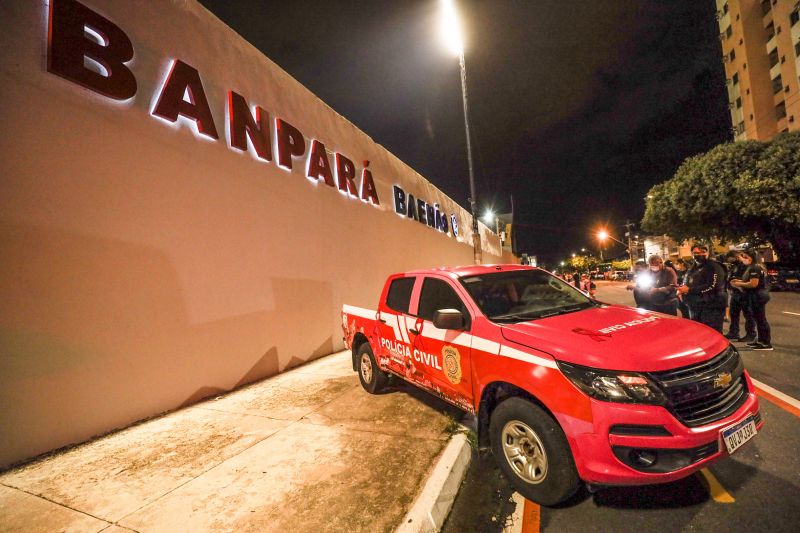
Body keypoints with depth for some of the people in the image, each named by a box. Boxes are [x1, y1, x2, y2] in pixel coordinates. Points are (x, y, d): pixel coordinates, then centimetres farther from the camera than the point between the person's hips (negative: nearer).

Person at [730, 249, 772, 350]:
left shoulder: (754, 268, -18)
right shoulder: (754, 267, 14)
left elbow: (754, 283, -25)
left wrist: (740, 284, -14)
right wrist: (740, 281, 10)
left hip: (758, 296, -11)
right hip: (758, 295, 11)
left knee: (760, 319, -6)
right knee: (758, 318, 17)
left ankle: (767, 344, 0)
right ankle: (761, 340, 26)